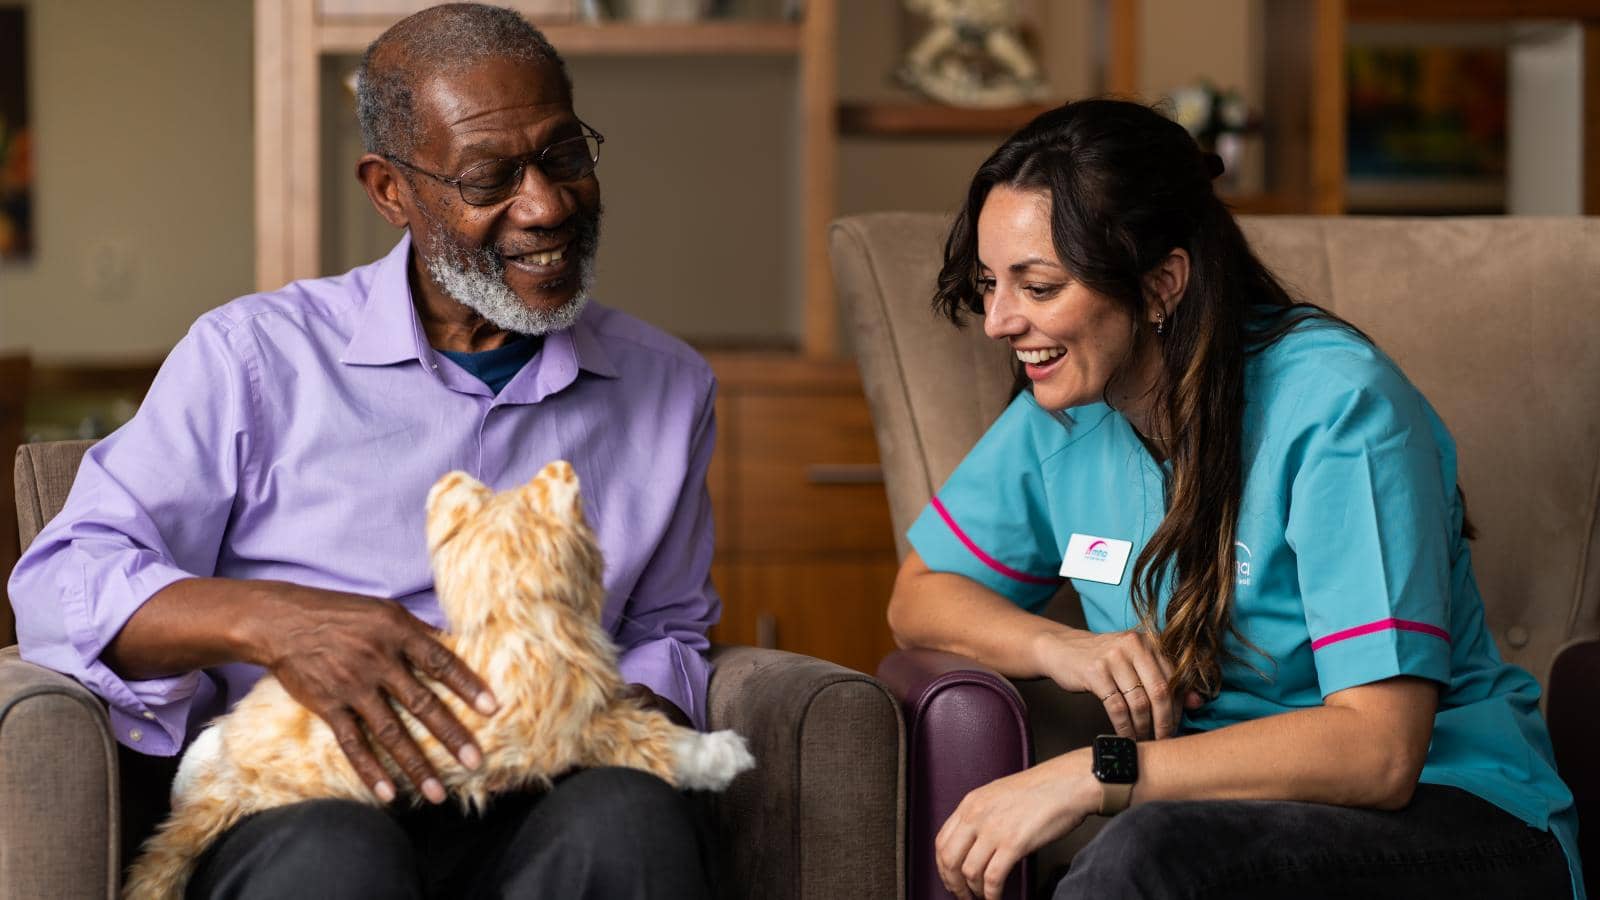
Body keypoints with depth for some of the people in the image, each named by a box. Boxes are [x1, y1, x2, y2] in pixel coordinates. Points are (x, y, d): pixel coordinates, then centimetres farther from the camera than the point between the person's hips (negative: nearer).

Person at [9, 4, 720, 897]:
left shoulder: (667, 387, 19)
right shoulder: (257, 356, 8)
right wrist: (270, 620, -19)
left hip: (543, 818, 3)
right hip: (289, 814, -3)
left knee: (633, 817, -34)